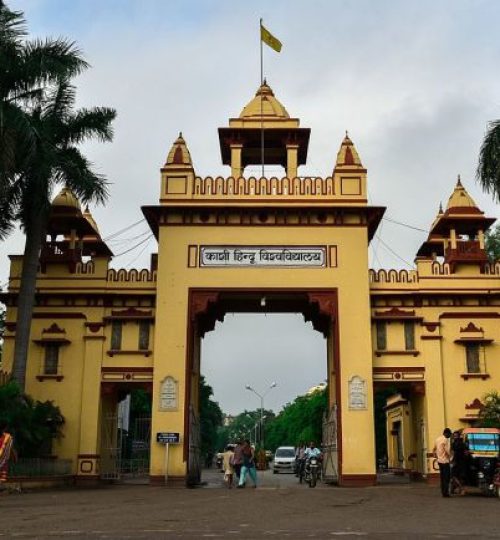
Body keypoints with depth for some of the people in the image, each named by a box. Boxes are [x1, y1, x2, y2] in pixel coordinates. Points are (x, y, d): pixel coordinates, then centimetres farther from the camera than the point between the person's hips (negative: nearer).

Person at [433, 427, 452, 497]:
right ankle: (445, 492, -4)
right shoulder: (446, 440, -14)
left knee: (442, 477, 12)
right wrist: (450, 457, -7)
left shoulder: (438, 439, 11)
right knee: (446, 478, -3)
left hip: (440, 461, 8)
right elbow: (447, 451, -21)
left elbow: (434, 450, 17)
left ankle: (443, 492, 15)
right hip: (445, 461, -8)